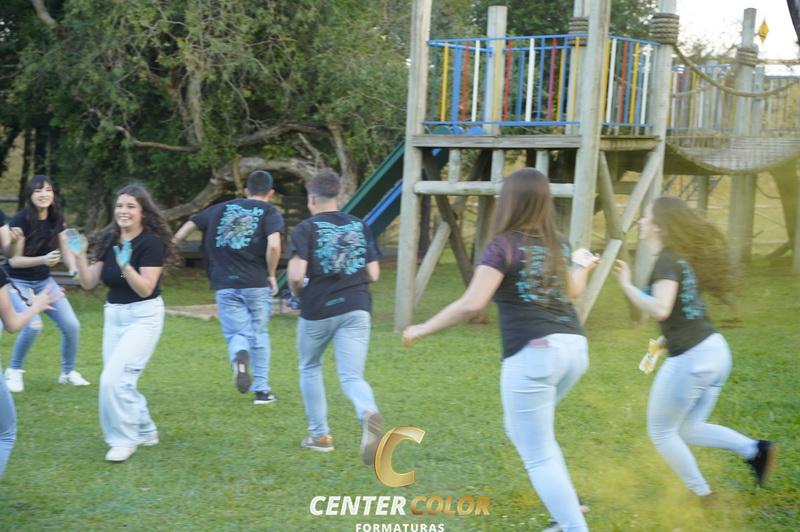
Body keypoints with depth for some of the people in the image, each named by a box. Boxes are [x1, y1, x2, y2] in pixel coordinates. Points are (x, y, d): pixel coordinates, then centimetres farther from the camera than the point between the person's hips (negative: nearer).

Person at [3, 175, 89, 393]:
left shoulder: (56, 219, -3)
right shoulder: (21, 220, -20)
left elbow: (65, 250, 1)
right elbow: (14, 260, -18)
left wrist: (75, 268, -20)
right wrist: (43, 259, -32)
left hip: (44, 281, 6)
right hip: (18, 283, -5)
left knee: (71, 325, -4)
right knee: (33, 324, -26)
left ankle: (68, 372, 19)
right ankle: (13, 371, -2)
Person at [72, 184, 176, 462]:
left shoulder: (152, 242, -15)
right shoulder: (109, 240, 4)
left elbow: (145, 289, -21)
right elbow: (89, 283, 5)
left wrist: (125, 265, -35)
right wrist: (80, 255, -9)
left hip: (144, 316, -7)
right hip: (113, 314, 7)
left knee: (114, 378, -17)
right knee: (116, 380, 12)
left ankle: (124, 438, 0)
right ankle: (145, 431, 31)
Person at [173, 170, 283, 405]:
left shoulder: (222, 209, 15)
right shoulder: (269, 212, 3)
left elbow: (190, 225, 20)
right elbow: (274, 245, -14)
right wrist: (271, 275, -1)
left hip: (225, 284, 2)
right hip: (256, 283, -1)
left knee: (237, 333, 5)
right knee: (259, 335, 12)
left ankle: (239, 357, -29)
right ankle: (261, 389, 15)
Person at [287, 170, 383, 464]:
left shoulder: (306, 229, -3)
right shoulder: (360, 226, 10)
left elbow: (297, 275, -13)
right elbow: (373, 274, 8)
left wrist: (297, 292, 8)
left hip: (318, 310, -2)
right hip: (356, 308, 2)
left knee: (310, 369, 22)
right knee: (352, 377, -3)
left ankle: (319, 434, 25)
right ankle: (369, 412, -36)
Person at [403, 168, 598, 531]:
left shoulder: (504, 245, -6)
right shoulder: (556, 244, 14)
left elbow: (471, 304, -15)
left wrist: (422, 329, -3)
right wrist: (583, 265, 57)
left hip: (534, 353, -8)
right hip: (573, 348, 8)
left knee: (538, 456, -1)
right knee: (521, 427, 27)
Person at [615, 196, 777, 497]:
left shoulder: (667, 262, -13)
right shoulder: (684, 257, 14)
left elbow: (660, 310, -26)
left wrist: (627, 286, -19)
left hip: (691, 358, -9)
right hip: (714, 350, 9)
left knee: (661, 432, 8)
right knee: (689, 430, 19)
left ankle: (702, 496, 12)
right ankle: (756, 449, 5)